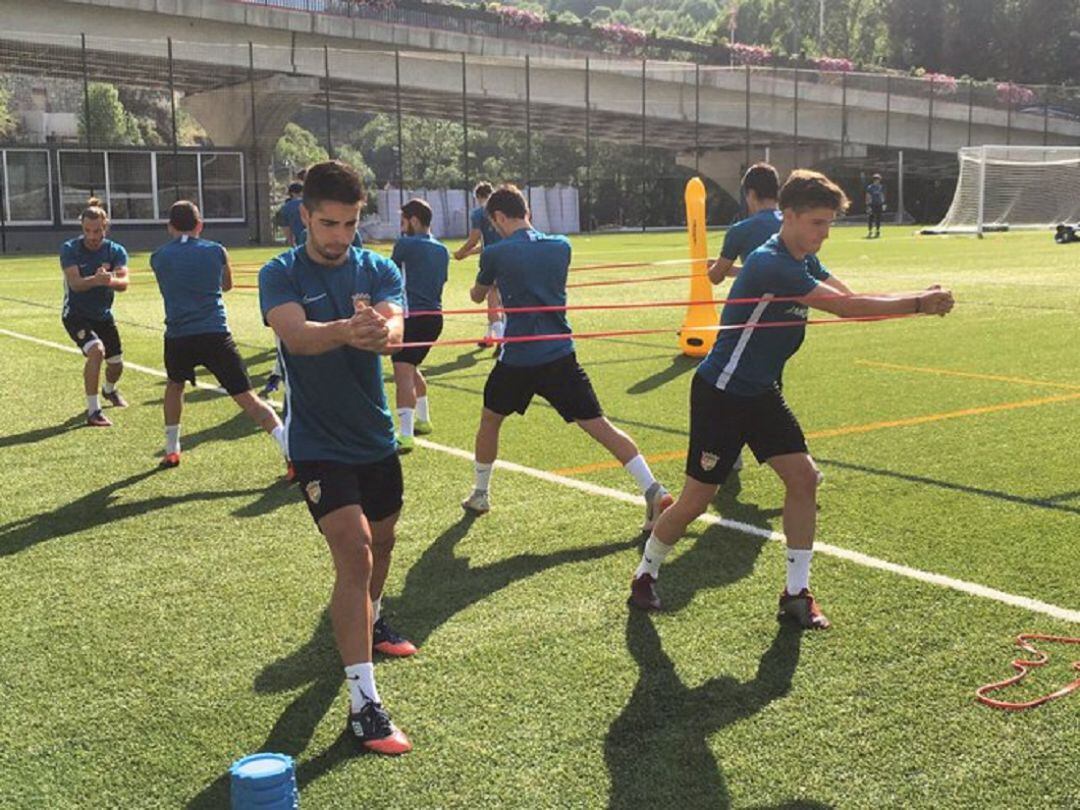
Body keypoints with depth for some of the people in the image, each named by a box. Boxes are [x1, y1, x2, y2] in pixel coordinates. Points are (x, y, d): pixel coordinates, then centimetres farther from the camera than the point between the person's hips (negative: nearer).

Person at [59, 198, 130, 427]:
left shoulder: (116, 251, -10)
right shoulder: (70, 249, -16)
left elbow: (123, 283, -25)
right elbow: (75, 283, -29)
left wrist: (110, 280, -48)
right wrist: (96, 279, -50)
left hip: (103, 315, 4)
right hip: (76, 315, -4)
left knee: (116, 364, 14)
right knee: (96, 350, -30)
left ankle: (109, 390, 53)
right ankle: (93, 412, -23)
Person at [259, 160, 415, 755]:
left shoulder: (379, 270, -2)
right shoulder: (281, 274, -10)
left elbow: (394, 329, -21)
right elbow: (295, 334, -30)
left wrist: (381, 330, -47)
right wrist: (345, 330, -52)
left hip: (375, 438, 5)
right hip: (318, 445, -5)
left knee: (380, 543, 23)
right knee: (354, 555, -18)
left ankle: (369, 622, 54)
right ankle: (363, 705, -14)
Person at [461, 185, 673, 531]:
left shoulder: (496, 254, -5)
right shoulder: (561, 246, 6)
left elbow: (477, 296, 15)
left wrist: (481, 286, 37)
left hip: (517, 359, -2)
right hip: (560, 355, 2)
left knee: (489, 420, 23)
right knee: (599, 425, -1)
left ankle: (480, 494, 33)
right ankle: (654, 492, -12)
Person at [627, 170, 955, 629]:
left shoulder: (805, 261, 5)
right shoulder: (770, 264, -26)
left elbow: (847, 300, 2)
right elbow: (844, 307, -30)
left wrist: (919, 300, -11)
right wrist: (918, 304, -25)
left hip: (761, 393, 8)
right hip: (719, 393, -8)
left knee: (803, 477, -3)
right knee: (697, 499, 0)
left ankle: (796, 594, 8)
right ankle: (645, 575, 24)